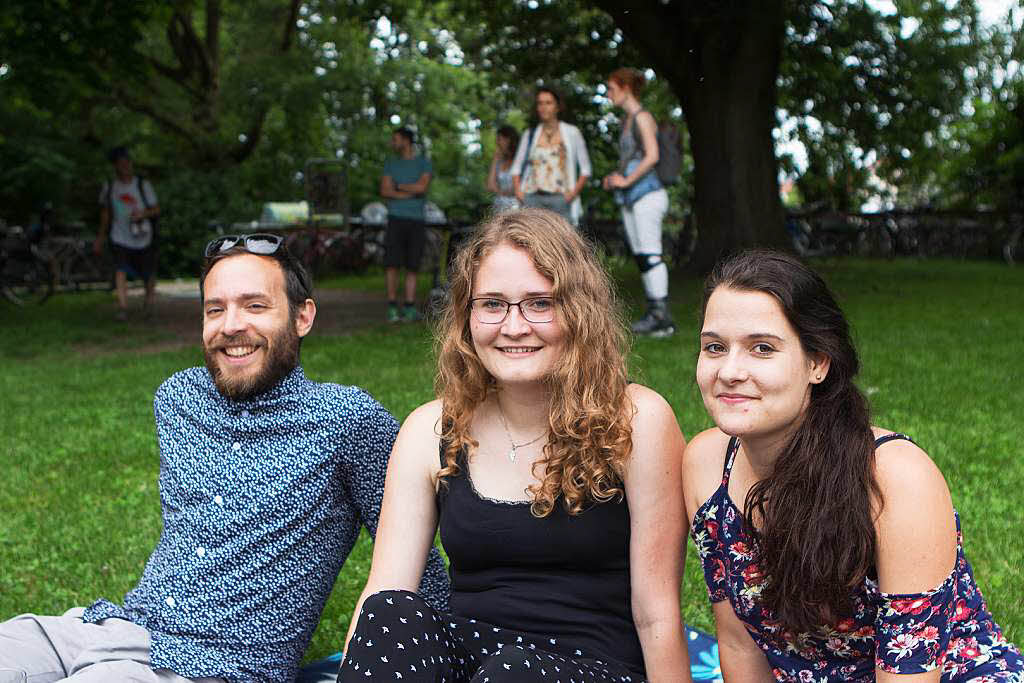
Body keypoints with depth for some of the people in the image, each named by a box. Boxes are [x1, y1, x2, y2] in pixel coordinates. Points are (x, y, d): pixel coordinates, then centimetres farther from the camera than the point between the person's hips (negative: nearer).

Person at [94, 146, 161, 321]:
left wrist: (143, 213, -24)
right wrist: (100, 238, 18)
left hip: (143, 239, -1)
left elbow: (156, 209, -2)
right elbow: (105, 212, 14)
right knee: (120, 271, -19)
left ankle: (149, 300, 39)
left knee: (148, 274, 10)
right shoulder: (109, 186, 1)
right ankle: (122, 308, -21)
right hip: (120, 239, 1)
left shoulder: (143, 185, -6)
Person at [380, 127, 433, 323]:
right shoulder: (391, 164, 10)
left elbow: (422, 187, -13)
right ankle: (392, 308, -2)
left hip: (417, 220, -1)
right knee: (392, 264, -8)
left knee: (412, 266, 1)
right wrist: (410, 194, -11)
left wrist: (398, 186, -3)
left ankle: (410, 309, 5)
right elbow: (385, 191, -3)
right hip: (396, 219, 1)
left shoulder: (424, 163, 4)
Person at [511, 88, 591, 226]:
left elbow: (585, 168, 7)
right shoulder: (530, 135, 12)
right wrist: (518, 190, 3)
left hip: (560, 199, -2)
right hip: (533, 198, 2)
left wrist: (575, 191, -6)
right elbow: (517, 166, 18)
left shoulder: (571, 133, 6)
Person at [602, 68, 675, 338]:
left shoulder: (642, 117, -9)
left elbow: (652, 156, -18)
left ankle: (663, 318, -10)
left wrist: (627, 181, -14)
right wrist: (615, 177, 11)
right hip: (630, 198, 9)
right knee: (641, 257, 7)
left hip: (647, 194, -9)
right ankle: (654, 313, 11)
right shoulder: (628, 120, 19)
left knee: (650, 255, -11)